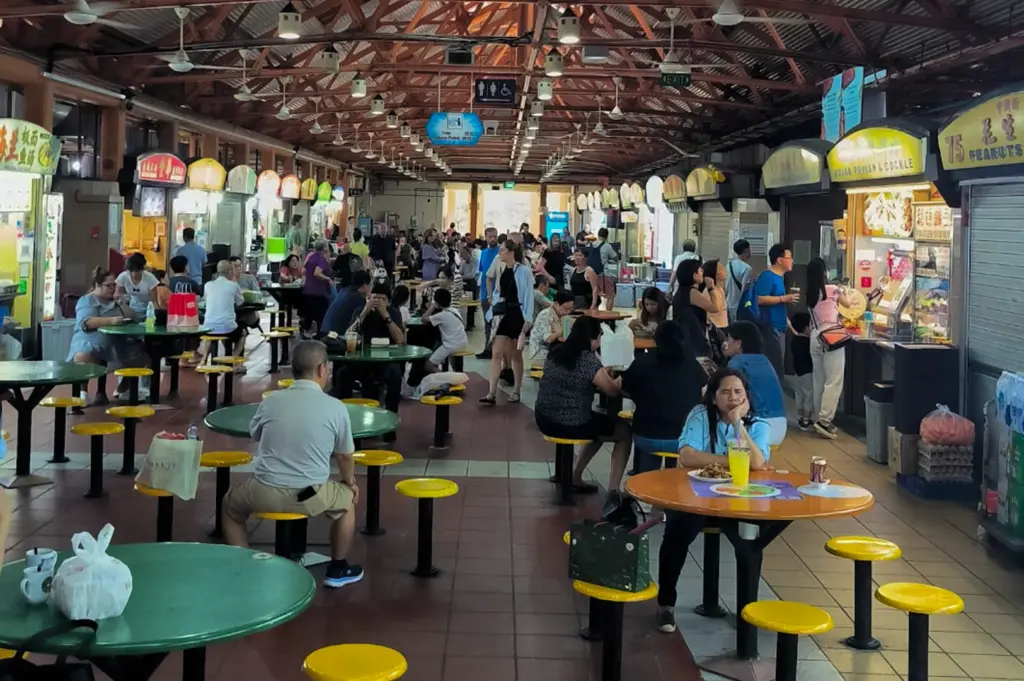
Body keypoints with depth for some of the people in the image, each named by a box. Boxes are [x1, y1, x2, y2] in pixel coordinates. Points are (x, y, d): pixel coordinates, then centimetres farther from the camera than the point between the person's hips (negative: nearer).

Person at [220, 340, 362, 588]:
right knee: (348, 499, 31)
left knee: (230, 506, 33)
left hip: (264, 493, 1)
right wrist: (350, 482, 28)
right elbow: (345, 457, 8)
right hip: (311, 496, -1)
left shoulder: (271, 400, 2)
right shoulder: (335, 407, -4)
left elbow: (255, 435, 21)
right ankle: (337, 569, 37)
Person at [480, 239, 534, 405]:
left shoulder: (524, 271, -12)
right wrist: (494, 314, 7)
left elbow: (529, 296, -12)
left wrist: (528, 319, -15)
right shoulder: (502, 270, 7)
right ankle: (492, 393, -8)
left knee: (516, 355, 6)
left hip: (518, 315, -5)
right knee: (497, 352, -4)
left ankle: (516, 392, 18)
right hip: (503, 315, 5)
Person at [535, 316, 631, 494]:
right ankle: (613, 491, 8)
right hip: (570, 424, -8)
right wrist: (621, 379, 14)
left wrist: (602, 375, 22)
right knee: (624, 432, 14)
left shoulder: (555, 354, 6)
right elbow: (612, 391, -7)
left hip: (544, 420, 8)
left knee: (601, 424, 33)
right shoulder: (589, 359, -16)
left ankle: (575, 477, 31)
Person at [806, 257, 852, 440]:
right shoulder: (832, 289, -3)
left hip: (815, 337, 6)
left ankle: (819, 419, 15)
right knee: (834, 381, -7)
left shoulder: (809, 294, 9)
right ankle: (824, 420, -15)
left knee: (819, 381, 12)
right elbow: (847, 304, 15)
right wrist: (843, 293, 36)